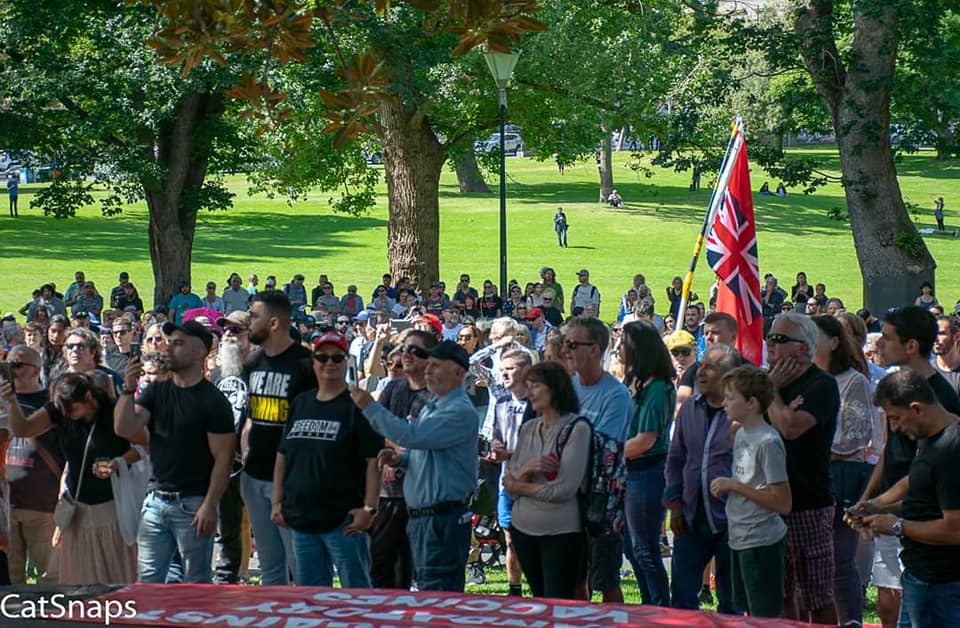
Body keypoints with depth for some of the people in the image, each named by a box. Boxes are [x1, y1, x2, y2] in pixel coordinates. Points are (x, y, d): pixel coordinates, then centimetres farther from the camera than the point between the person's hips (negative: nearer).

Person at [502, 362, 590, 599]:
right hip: (523, 527, 6)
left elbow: (565, 489, -16)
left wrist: (520, 486, -4)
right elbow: (508, 484, 7)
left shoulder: (577, 428, -9)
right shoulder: (527, 428, 9)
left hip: (560, 532, -6)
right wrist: (525, 470, -14)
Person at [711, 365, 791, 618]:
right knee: (749, 614, 16)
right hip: (740, 540, 10)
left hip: (761, 543, -10)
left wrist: (735, 486, -18)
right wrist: (725, 487, 6)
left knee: (766, 618, -4)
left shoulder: (768, 442, -19)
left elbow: (783, 503, -21)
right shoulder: (740, 434, 9)